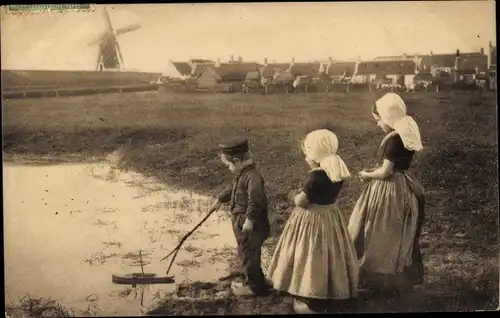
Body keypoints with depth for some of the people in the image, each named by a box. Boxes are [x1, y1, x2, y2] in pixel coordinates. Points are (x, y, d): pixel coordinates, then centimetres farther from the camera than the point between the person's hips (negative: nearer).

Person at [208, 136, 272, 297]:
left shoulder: (252, 177, -25)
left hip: (250, 224, -10)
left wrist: (249, 219, -33)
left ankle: (256, 286, 12)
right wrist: (219, 200, 37)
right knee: (245, 253, 21)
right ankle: (251, 281, 35)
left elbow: (255, 199, -34)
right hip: (241, 221, 10)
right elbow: (232, 189, 26)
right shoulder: (242, 174, 9)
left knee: (248, 254, -1)